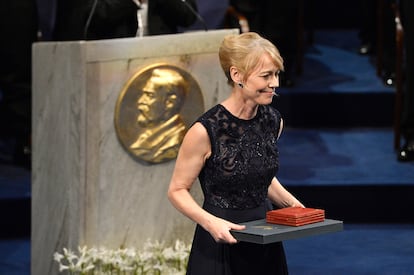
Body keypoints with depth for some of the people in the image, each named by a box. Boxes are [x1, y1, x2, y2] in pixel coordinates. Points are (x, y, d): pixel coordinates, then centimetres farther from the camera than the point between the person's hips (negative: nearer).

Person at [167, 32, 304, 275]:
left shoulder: (273, 122, 0)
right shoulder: (205, 131, -19)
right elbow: (178, 190, -10)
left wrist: (291, 203, 2)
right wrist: (211, 222, -24)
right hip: (221, 245, -5)